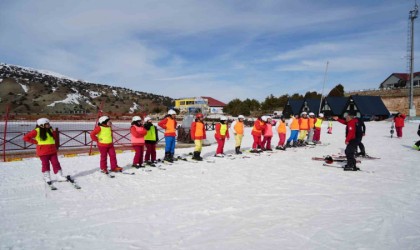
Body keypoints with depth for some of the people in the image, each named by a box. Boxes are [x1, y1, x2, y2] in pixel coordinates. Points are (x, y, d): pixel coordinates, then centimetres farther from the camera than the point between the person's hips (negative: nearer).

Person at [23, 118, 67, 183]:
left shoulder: (50, 130, 9)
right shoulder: (37, 131, -8)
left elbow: (55, 137, 19)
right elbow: (26, 137, -6)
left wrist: (52, 131, 3)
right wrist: (35, 142, -8)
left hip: (52, 150, 5)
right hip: (43, 151, -5)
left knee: (56, 163, 4)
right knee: (45, 164, 5)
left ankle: (59, 176, 11)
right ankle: (47, 178, 19)